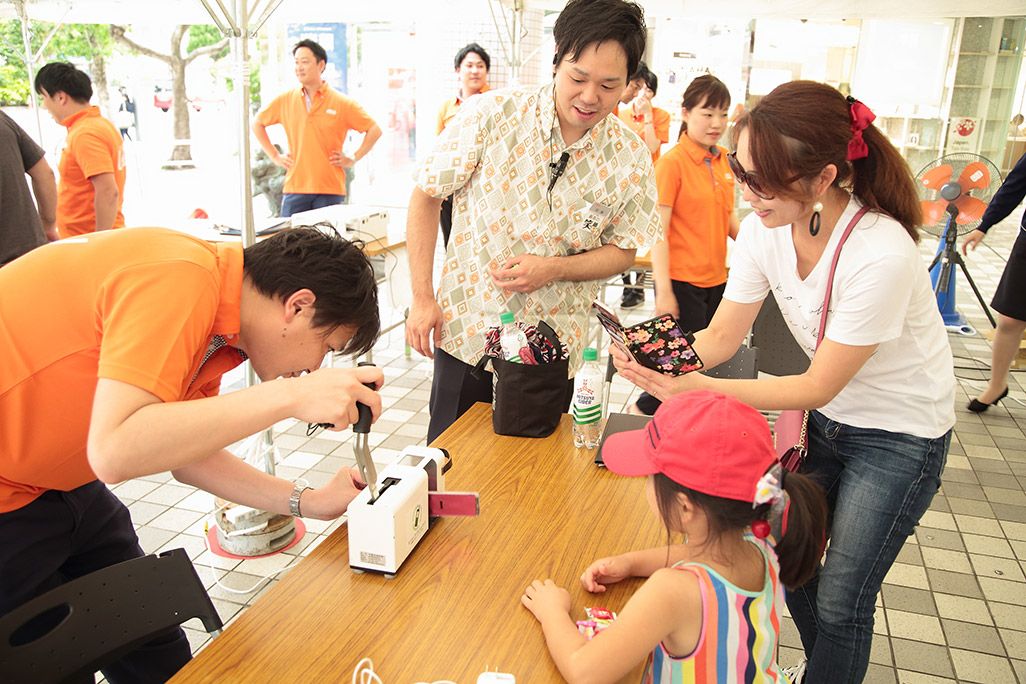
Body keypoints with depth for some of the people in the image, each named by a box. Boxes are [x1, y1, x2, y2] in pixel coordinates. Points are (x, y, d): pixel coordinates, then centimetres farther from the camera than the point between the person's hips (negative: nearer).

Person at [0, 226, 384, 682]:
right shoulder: (178, 279, -28)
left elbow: (188, 452, 6)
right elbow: (114, 452, -37)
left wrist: (308, 502, -1)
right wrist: (291, 396, -36)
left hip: (61, 484, 8)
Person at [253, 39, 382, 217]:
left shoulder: (342, 103, 1)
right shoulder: (285, 100, 8)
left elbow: (375, 130, 4)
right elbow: (257, 124, 22)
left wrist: (353, 159, -1)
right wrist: (274, 156, 12)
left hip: (330, 190, -2)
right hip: (295, 188, 2)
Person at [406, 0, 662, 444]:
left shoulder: (631, 159, -6)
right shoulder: (491, 116, -12)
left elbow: (622, 250, 3)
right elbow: (426, 196, -2)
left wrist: (554, 269, -16)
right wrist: (422, 298, -6)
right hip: (466, 336, -1)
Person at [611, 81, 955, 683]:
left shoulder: (880, 254, -33)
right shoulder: (765, 228, -14)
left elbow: (819, 386, -26)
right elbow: (722, 337, -9)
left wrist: (697, 388, -34)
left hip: (899, 435, -6)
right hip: (828, 417, 6)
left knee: (840, 602, 3)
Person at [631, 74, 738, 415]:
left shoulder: (723, 160, 8)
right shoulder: (673, 161, -12)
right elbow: (658, 231, -14)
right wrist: (663, 291, -18)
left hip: (716, 280, 7)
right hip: (682, 281, -7)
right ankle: (641, 411, 20)